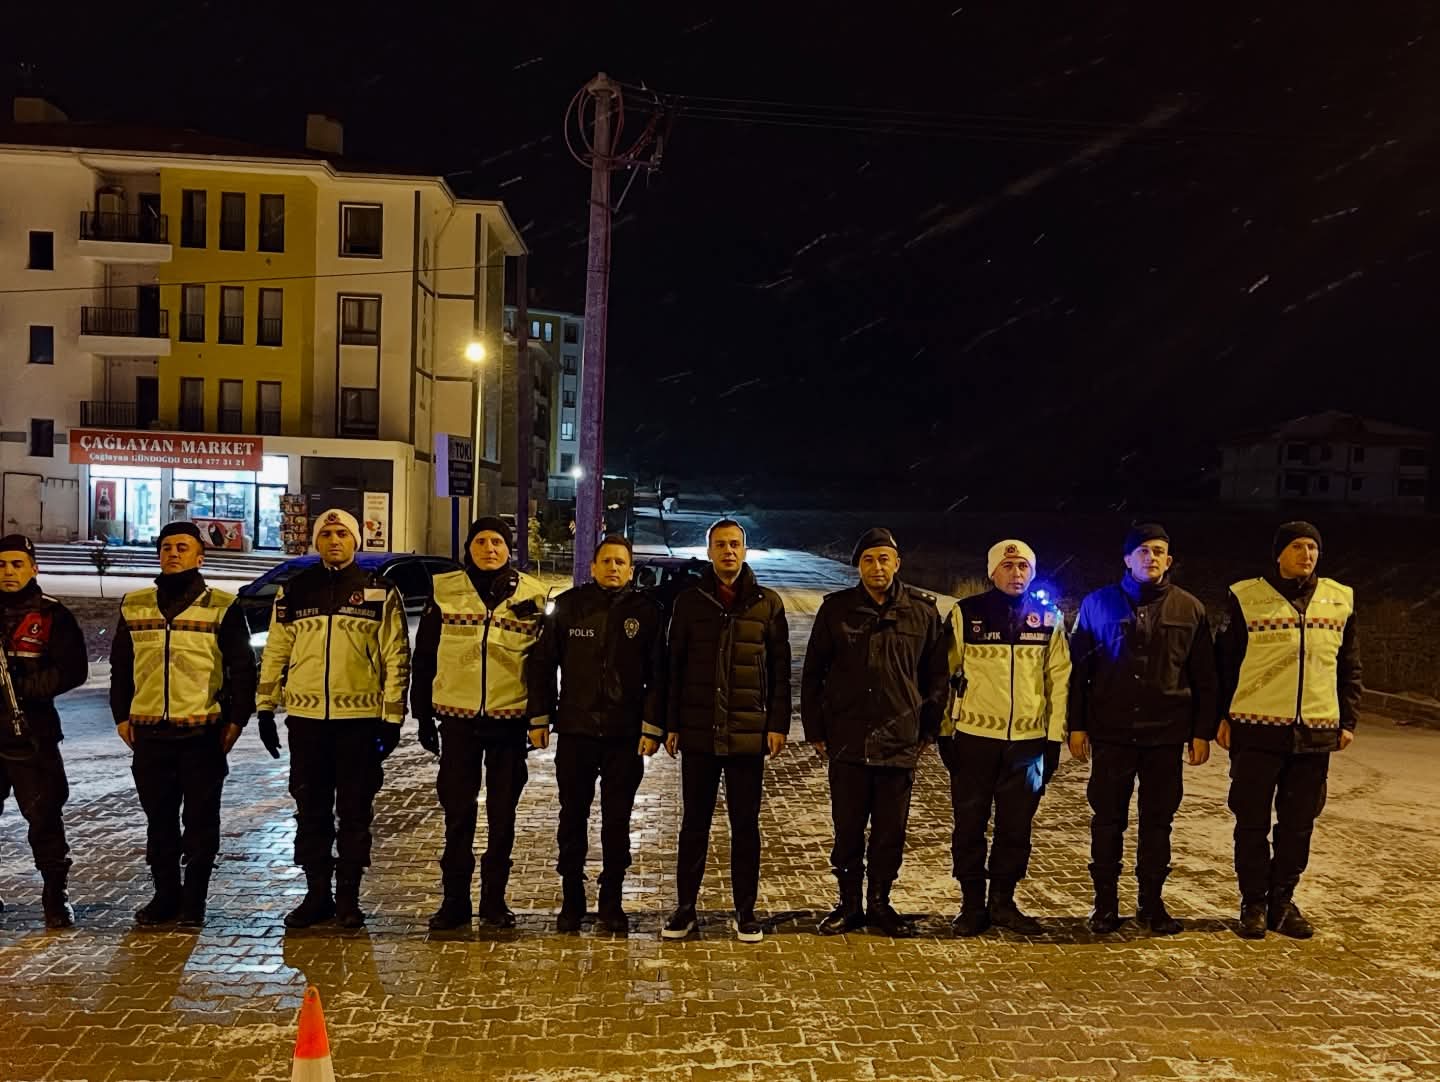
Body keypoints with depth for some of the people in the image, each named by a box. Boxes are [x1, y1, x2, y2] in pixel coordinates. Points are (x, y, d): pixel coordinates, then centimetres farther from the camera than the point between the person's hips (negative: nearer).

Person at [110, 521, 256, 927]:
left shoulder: (223, 607, -1)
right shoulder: (134, 606, 10)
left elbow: (242, 668, -1)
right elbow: (120, 665, 16)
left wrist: (236, 719, -5)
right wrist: (121, 715, 10)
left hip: (203, 732, -3)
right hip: (149, 731, 4)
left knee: (201, 819, 3)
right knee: (158, 818, 12)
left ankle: (194, 899, 13)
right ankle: (165, 894, 24)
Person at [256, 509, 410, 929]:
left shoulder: (380, 592, 0)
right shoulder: (294, 591, 8)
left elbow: (396, 658, -1)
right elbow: (274, 653, 13)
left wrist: (392, 717, -5)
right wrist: (266, 709, 9)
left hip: (360, 719, -2)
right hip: (306, 718, 3)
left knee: (355, 812, 6)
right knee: (311, 811, 10)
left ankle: (348, 897, 17)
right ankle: (316, 894, 23)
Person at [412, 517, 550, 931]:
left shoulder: (530, 594, 1)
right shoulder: (444, 590, 2)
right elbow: (424, 657, 6)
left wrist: (540, 717, -2)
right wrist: (423, 715, 5)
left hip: (510, 717, 0)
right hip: (457, 716, 0)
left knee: (502, 813, 9)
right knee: (457, 811, 7)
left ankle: (495, 898, 22)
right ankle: (454, 899, 19)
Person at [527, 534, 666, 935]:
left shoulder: (646, 612, 1)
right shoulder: (568, 605, 2)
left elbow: (658, 675, 1)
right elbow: (542, 664, 6)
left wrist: (653, 727, -4)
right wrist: (541, 716, 0)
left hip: (626, 736, -1)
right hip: (575, 731, 1)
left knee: (617, 822, 8)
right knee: (573, 819, 10)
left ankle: (611, 902, 21)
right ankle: (572, 900, 23)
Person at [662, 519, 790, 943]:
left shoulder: (767, 602, 3)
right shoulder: (689, 602, 4)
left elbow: (779, 668, 4)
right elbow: (674, 666, 5)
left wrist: (778, 723, -3)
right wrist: (671, 724, 1)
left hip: (749, 734, 0)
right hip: (699, 732, 1)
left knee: (745, 825, 8)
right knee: (694, 822, 9)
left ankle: (745, 911, 19)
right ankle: (686, 907, 20)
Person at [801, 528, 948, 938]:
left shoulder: (923, 611, 2)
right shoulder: (836, 609, 0)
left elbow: (938, 676, 9)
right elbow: (812, 674, 5)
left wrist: (928, 730, 6)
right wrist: (816, 730, 3)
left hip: (900, 744, 1)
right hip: (847, 743, 0)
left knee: (891, 832, 10)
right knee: (847, 830, 8)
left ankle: (880, 903, 26)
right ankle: (849, 904, 24)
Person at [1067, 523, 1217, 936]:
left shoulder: (1190, 609, 6)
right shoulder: (1099, 603, 2)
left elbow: (1204, 678, 7)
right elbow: (1078, 669, 3)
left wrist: (1202, 731, 2)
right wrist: (1076, 725, -1)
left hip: (1166, 734, 1)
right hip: (1111, 732, -1)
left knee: (1158, 820, 8)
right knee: (1108, 819, 5)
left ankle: (1152, 902, 21)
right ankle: (1105, 902, 16)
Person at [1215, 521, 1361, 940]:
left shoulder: (1340, 599, 8)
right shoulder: (1246, 597, -3)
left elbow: (1349, 667, 14)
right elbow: (1225, 661, 1)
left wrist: (1348, 721, 9)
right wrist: (1223, 717, -2)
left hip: (1315, 733, 3)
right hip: (1256, 730, -3)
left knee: (1298, 824, 10)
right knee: (1253, 823, 4)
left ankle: (1282, 901, 24)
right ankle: (1254, 903, 17)